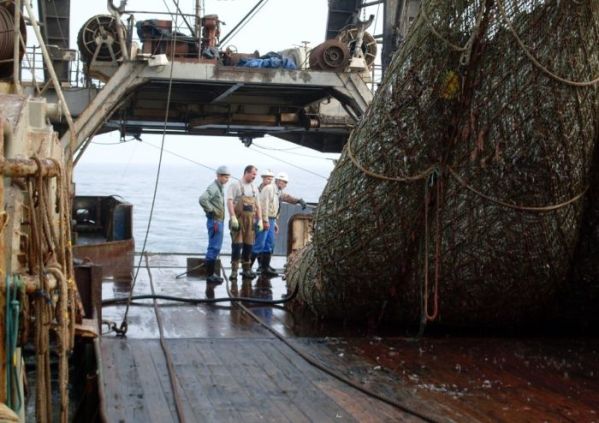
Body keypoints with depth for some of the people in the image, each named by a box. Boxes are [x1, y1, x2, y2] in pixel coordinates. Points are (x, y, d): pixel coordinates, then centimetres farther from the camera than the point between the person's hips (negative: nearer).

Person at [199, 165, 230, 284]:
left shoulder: (220, 187, 15)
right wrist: (212, 210, -21)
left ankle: (211, 273, 21)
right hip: (214, 221, -10)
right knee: (214, 247, -9)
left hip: (219, 221, 10)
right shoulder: (213, 187, -15)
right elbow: (202, 199, -31)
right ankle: (209, 275, -7)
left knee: (216, 247, 14)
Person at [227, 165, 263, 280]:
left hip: (250, 220, 6)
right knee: (237, 244, -8)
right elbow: (229, 202, -9)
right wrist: (233, 217, -19)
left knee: (249, 245, 7)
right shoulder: (236, 186, -1)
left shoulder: (254, 188, 18)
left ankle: (246, 269, 16)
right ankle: (234, 270, -4)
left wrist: (260, 220, 11)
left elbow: (257, 205, 20)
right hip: (238, 219, -6)